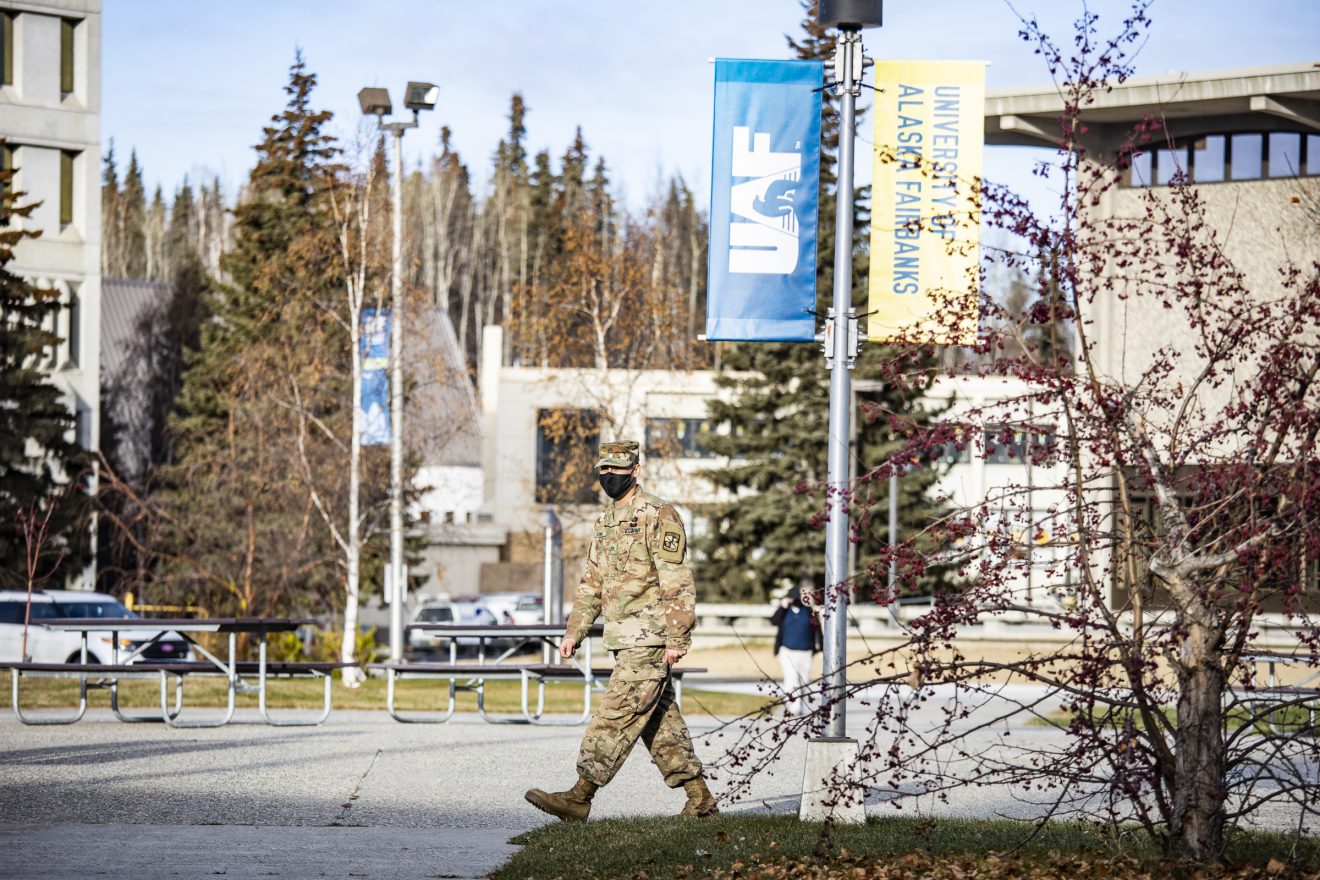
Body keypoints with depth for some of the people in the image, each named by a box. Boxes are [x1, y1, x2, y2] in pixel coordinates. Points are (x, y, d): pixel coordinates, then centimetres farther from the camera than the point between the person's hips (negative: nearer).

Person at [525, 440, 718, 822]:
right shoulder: (606, 521, 17)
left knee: (617, 714, -11)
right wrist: (574, 631, 13)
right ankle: (700, 800, 14)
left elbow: (677, 582, -15)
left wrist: (676, 638, -20)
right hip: (625, 640, 9)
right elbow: (591, 582, 21)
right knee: (660, 720, 10)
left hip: (650, 638, -9)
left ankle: (581, 796, -14)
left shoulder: (658, 515, -10)